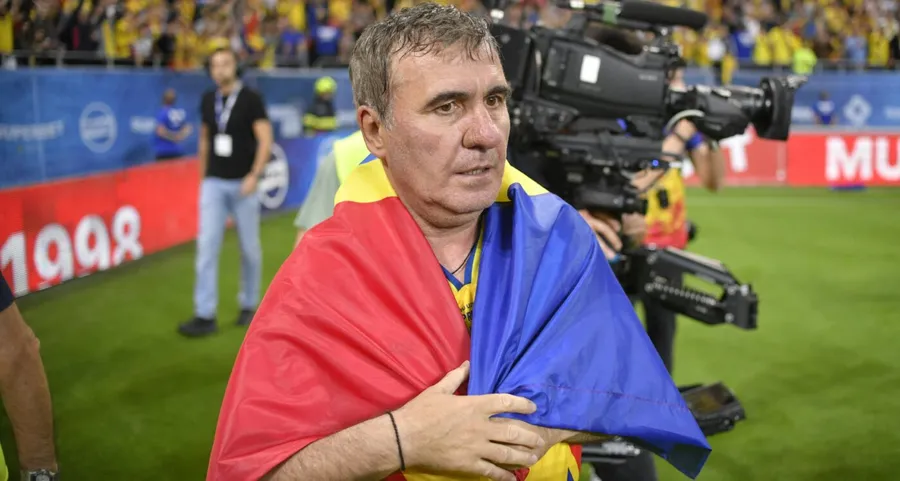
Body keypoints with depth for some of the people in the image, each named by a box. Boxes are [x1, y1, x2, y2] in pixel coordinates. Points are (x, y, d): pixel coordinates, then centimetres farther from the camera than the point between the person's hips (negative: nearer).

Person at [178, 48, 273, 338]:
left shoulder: (250, 99, -5)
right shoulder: (208, 100, 9)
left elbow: (265, 140, -9)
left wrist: (254, 176, -18)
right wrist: (203, 175, 15)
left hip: (242, 183, -3)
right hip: (213, 183, 4)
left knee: (249, 248, 6)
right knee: (206, 246, -4)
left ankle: (249, 305, 23)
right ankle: (205, 315, -2)